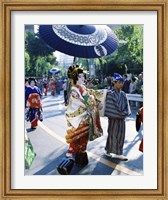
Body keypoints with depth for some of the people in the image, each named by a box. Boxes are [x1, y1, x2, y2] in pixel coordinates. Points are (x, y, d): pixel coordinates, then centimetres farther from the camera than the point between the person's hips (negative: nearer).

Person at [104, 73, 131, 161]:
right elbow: (109, 107, -17)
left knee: (121, 135, 11)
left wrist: (126, 112, -10)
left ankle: (118, 153, 22)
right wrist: (121, 113, -15)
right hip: (113, 118, -7)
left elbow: (126, 105, 8)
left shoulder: (123, 94, 6)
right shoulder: (111, 94, -15)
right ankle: (108, 151, 22)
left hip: (121, 118, 7)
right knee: (112, 134, 6)